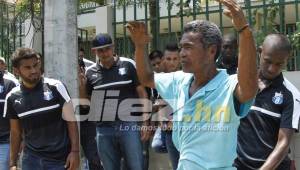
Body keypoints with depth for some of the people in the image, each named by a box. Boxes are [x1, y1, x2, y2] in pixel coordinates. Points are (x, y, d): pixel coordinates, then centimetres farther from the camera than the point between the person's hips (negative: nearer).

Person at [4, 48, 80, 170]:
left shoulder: (55, 87, -8)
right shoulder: (12, 98, 1)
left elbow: (70, 120, -4)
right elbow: (15, 131, 9)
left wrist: (75, 151, -10)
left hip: (60, 159, -2)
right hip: (31, 159, 2)